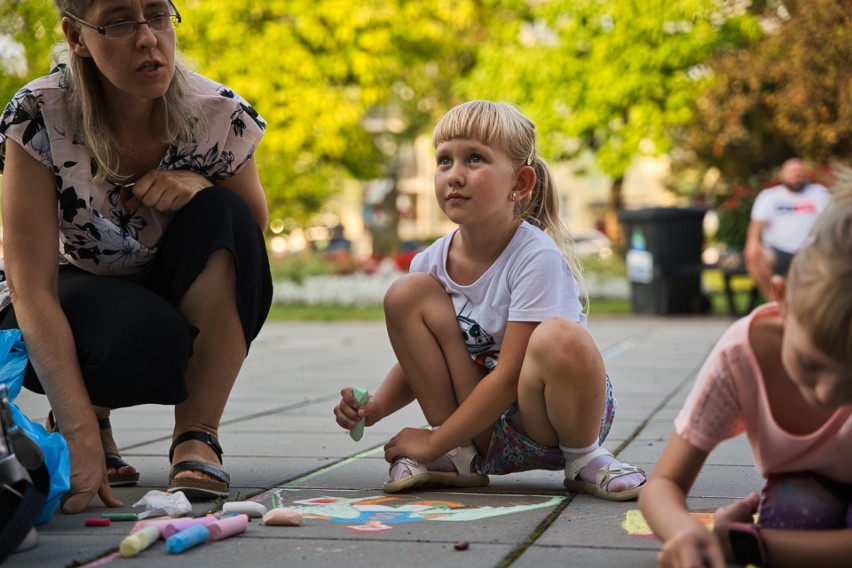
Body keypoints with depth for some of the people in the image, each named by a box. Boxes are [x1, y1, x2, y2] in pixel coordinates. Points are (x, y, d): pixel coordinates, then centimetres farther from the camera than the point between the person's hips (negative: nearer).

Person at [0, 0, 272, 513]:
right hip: (63, 317, -3)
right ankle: (93, 414, 0)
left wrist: (201, 186, -24)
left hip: (189, 315, 3)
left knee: (224, 217, -27)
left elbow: (253, 236, 0)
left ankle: (197, 435, -20)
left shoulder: (221, 115, -18)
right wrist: (82, 433, -38)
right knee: (144, 336, -36)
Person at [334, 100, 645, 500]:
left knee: (560, 338, -37)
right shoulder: (431, 263, -2)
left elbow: (509, 374, -22)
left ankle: (584, 460, -7)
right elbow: (418, 358, 10)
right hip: (486, 428, 5)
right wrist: (376, 406, -10)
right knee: (407, 293, -9)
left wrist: (433, 442, -18)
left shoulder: (536, 257, -20)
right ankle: (461, 459, -2)